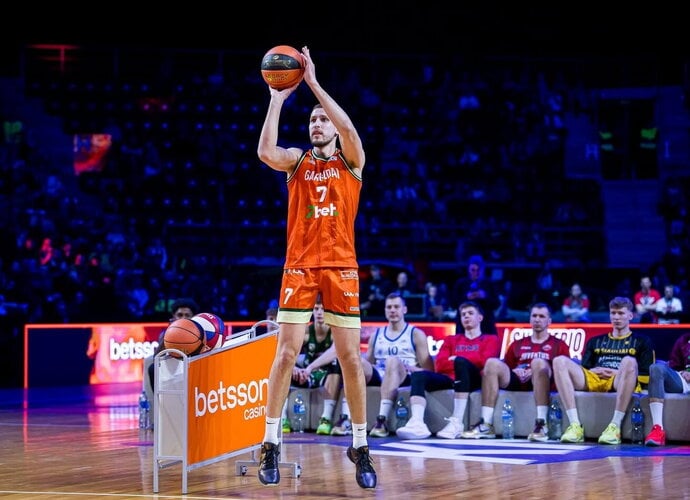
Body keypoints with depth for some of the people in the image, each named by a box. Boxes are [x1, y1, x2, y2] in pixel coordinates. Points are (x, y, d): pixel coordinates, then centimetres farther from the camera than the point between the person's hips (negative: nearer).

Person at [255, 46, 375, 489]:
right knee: (286, 353, -5)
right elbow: (266, 153, -14)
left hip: (341, 266, -1)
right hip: (299, 265, 1)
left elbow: (349, 129, -17)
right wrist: (278, 98, -14)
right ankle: (271, 445, 0)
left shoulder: (350, 160, 6)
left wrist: (314, 83, -20)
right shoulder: (297, 160, 9)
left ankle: (360, 447, 8)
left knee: (351, 357, -1)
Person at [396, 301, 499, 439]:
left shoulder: (490, 340, 20)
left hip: (473, 380, -4)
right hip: (449, 379, 4)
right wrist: (457, 362, -1)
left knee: (460, 362, -37)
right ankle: (417, 424, -49)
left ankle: (456, 423, -39)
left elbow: (484, 361, -2)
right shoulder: (451, 340, 30)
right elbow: (439, 365, 13)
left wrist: (456, 358, 3)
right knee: (419, 375, -24)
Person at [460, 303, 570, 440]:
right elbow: (505, 368, 23)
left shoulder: (559, 345, 16)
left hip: (542, 382, -3)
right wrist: (514, 372, -1)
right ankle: (486, 425, -32)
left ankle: (541, 424, -42)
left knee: (538, 362, -36)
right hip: (516, 381, 3)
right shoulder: (517, 345, 28)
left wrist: (536, 371, -10)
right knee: (492, 363, -23)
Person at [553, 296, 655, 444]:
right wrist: (595, 371, 0)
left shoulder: (642, 341, 21)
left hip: (619, 383, -3)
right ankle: (575, 425, -32)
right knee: (560, 361, -22)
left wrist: (620, 373, -3)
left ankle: (615, 426, -38)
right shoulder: (595, 342, 31)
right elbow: (583, 369, 22)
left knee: (629, 361, -37)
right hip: (593, 380, 3)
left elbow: (646, 377, 9)